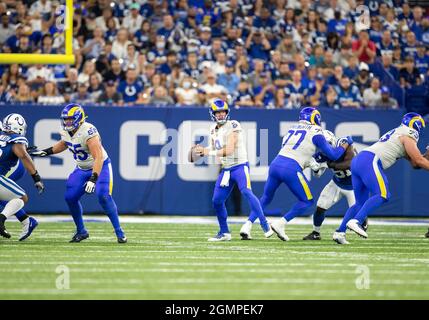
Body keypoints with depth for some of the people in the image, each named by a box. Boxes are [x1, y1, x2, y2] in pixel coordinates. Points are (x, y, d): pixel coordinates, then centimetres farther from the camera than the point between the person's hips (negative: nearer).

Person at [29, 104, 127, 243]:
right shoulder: (66, 131, -6)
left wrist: (93, 179, -44)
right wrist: (46, 152, 12)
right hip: (82, 168, 7)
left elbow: (98, 157, -36)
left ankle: (119, 232, -12)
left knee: (103, 196, -24)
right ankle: (81, 231, 16)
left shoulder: (88, 132, -31)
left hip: (100, 166, -7)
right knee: (70, 197, -3)